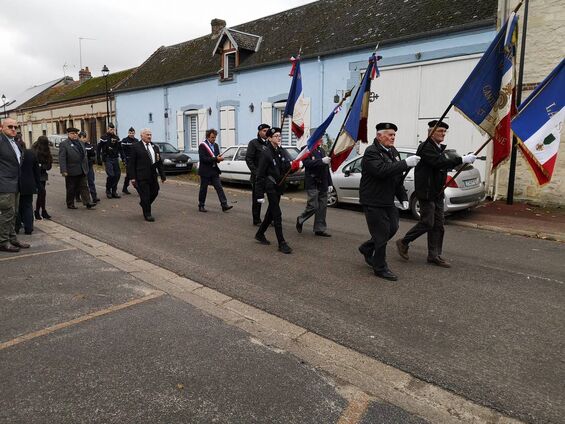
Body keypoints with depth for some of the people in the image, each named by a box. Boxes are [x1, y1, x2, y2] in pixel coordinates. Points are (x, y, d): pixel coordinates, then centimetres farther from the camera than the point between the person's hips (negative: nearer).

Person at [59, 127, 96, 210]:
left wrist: (86, 168, 14)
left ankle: (88, 203, 0)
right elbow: (62, 159, -13)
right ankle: (70, 204, 18)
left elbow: (84, 156, 18)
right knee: (71, 189, 6)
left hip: (82, 171, 6)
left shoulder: (80, 143, 15)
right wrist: (63, 171, -20)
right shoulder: (64, 144, -7)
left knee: (84, 187, 2)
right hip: (71, 171, -6)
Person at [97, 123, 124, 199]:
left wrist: (123, 157, 6)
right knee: (111, 175, -13)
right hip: (107, 159, -5)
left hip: (115, 159, 5)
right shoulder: (104, 138, -3)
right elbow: (98, 149, -2)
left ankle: (114, 191, 12)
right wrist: (99, 160, -7)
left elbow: (120, 149, 16)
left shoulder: (116, 138, 11)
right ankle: (108, 190, 7)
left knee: (117, 174, 1)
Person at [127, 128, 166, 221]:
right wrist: (132, 177, -11)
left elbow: (159, 163, 14)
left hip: (153, 176, 6)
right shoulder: (135, 147, -3)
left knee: (154, 192, 12)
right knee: (145, 195, 0)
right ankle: (147, 214, 14)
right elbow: (131, 163, -5)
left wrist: (162, 175, 9)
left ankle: (144, 204, 40)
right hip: (141, 177, -6)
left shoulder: (155, 147, 13)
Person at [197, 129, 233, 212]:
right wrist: (215, 158, -25)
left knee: (219, 188, -2)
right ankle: (201, 206, 18)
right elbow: (203, 159, -20)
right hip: (205, 171, -6)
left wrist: (219, 158, -11)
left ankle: (224, 205, -4)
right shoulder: (202, 145, -10)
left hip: (214, 171, 6)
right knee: (203, 189, 5)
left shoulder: (215, 145, 11)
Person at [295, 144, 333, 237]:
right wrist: (321, 161, -30)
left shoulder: (322, 150, 17)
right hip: (312, 184, -7)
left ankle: (320, 229, 16)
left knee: (322, 207, 6)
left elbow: (327, 168, 19)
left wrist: (329, 183, 14)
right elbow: (307, 163, -22)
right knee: (313, 207, -8)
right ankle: (300, 220, 18)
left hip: (323, 184, 7)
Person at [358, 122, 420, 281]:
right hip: (373, 201, -9)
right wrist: (406, 163, -34)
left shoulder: (393, 152, 11)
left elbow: (398, 178, 17)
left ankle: (367, 248, 34)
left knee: (393, 228, 13)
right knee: (382, 233, -2)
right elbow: (382, 170, -33)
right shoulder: (371, 152, -16)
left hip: (388, 201, 9)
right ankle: (380, 268, 15)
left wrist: (403, 197, 10)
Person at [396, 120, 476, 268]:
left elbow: (444, 165, 13)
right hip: (426, 193, -9)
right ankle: (403, 242, 13)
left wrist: (464, 162, 0)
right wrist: (462, 160, -29)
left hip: (437, 193, 9)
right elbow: (439, 162, -28)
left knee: (438, 225, 9)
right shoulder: (426, 147, -14)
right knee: (427, 223, -6)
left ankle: (434, 256, 16)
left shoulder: (439, 148, 16)